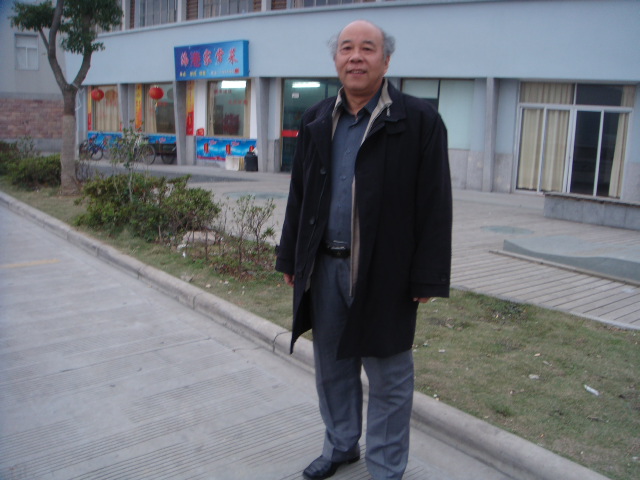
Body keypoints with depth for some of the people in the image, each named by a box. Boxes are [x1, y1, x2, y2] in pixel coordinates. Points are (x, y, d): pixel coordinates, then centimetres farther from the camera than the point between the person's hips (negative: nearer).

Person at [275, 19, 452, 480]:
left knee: (388, 376, 8)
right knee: (332, 366, 19)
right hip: (324, 266, 6)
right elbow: (298, 195, 13)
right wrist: (290, 258, 12)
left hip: (385, 272, -5)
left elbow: (434, 205, -9)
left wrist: (428, 277, -12)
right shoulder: (317, 121, 9)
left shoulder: (418, 121, -7)